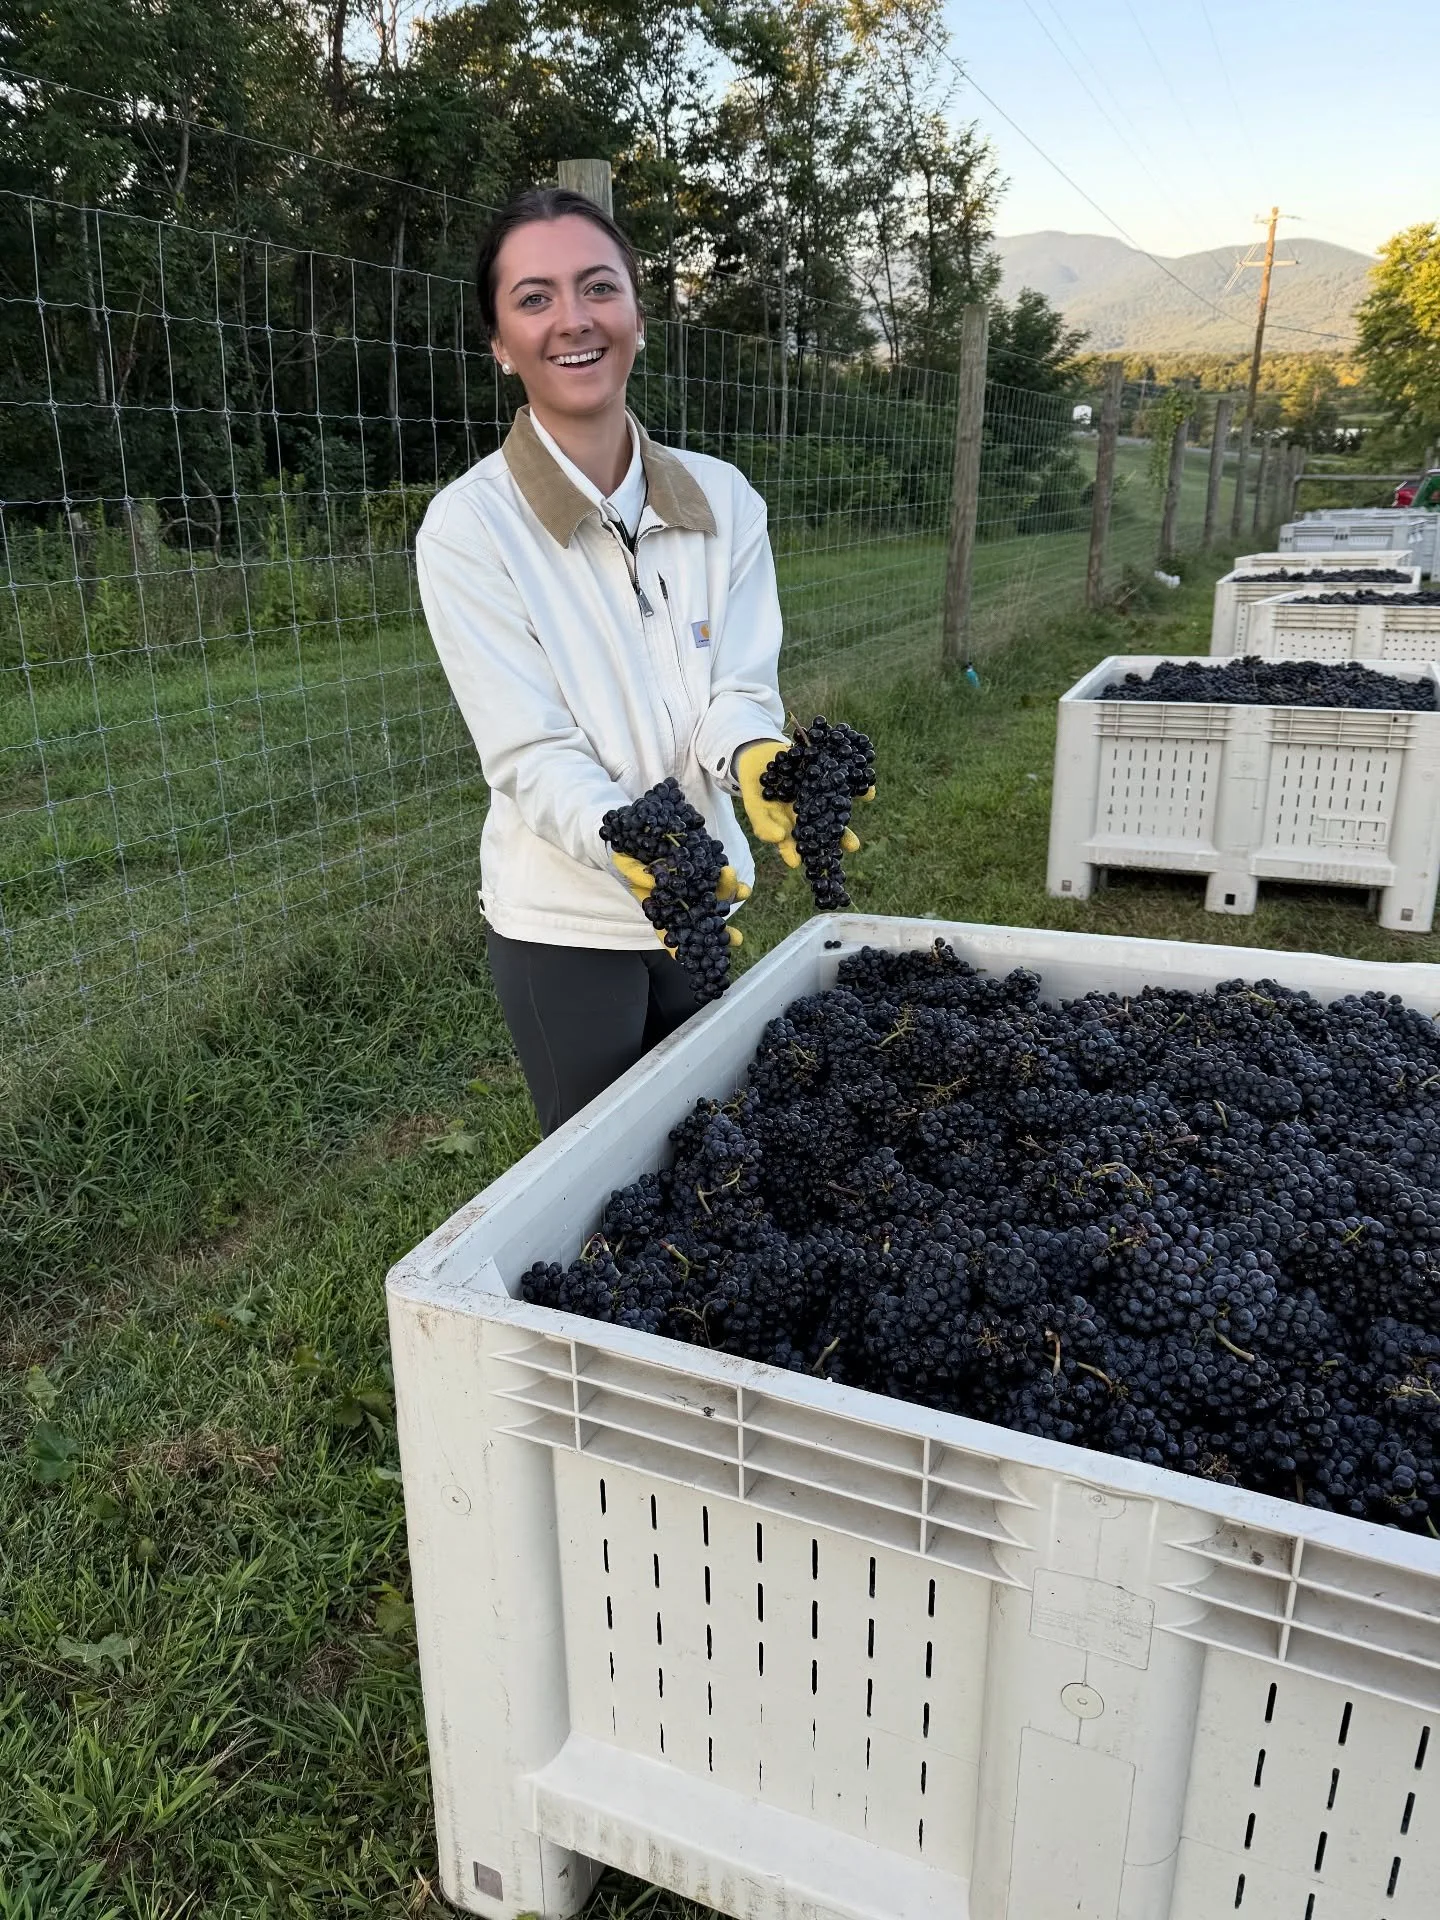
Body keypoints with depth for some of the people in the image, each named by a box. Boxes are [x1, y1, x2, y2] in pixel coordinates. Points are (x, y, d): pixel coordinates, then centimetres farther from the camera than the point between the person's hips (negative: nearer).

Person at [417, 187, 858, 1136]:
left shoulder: (722, 497, -1)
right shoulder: (471, 524, -13)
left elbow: (741, 687, -7)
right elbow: (530, 750, -19)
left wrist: (755, 757, -31)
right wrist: (630, 845, -38)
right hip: (565, 921, -4)